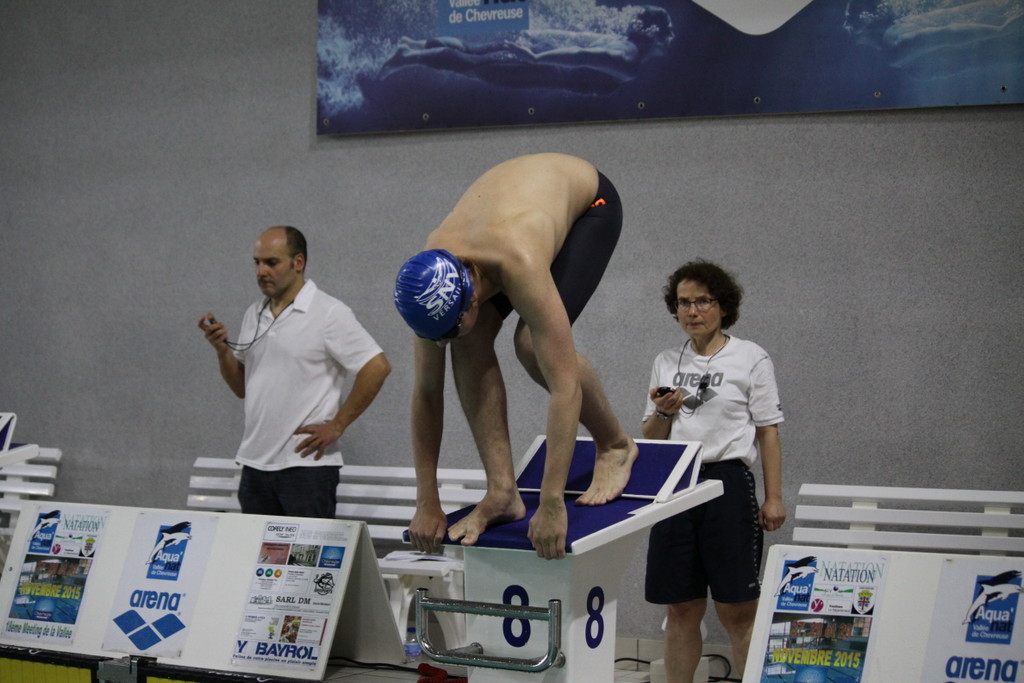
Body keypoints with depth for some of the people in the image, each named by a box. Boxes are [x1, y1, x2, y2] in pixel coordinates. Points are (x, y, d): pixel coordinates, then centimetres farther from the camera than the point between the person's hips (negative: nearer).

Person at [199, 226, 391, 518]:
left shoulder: (329, 313, -8)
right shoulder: (254, 315, 14)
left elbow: (377, 367, -14)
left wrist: (337, 425, -12)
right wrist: (222, 350, 0)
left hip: (305, 464, -6)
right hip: (255, 463, 7)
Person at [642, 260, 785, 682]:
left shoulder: (751, 359, 1)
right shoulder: (666, 363, 12)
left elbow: (768, 433, 0)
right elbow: (650, 440, 15)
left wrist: (774, 498, -6)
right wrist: (663, 413, -7)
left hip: (728, 484, -4)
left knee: (736, 611, -4)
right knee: (682, 609, 8)